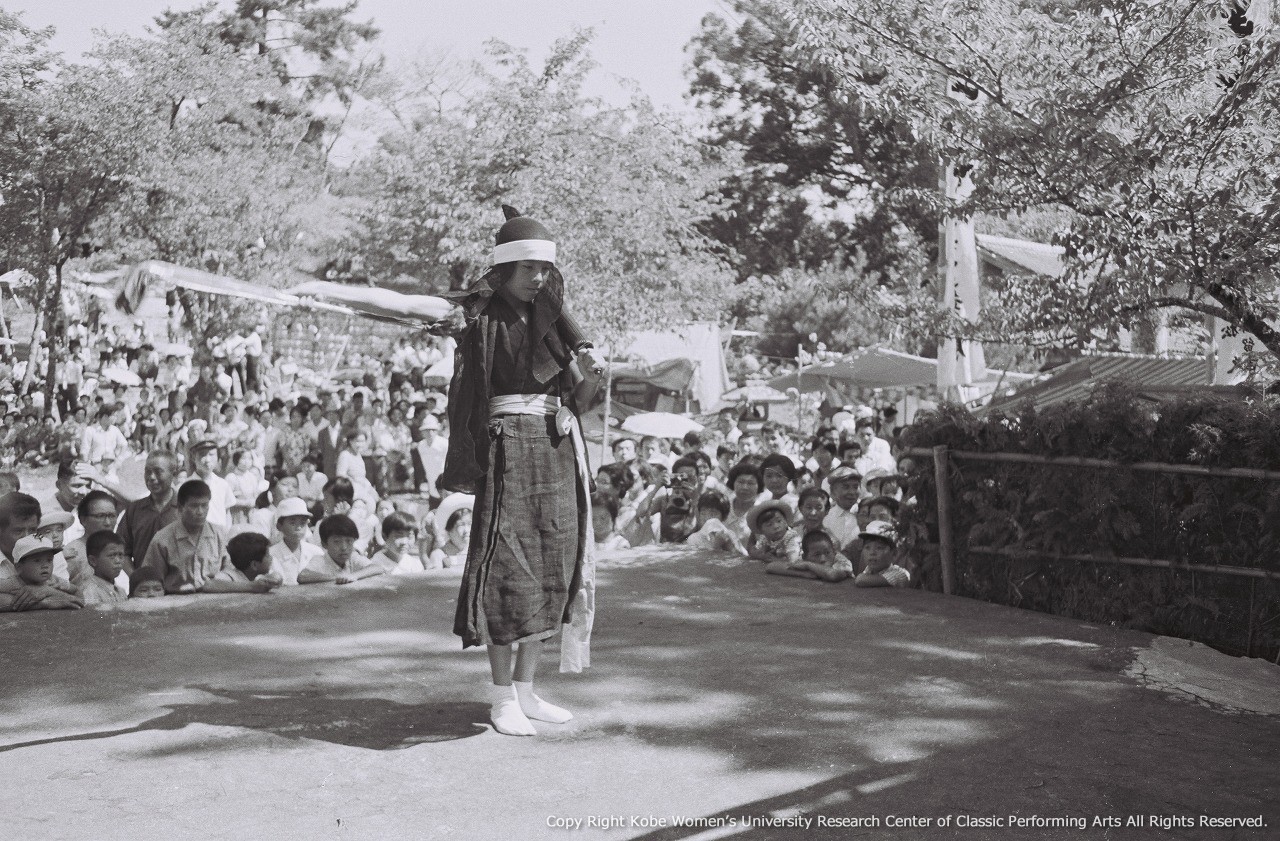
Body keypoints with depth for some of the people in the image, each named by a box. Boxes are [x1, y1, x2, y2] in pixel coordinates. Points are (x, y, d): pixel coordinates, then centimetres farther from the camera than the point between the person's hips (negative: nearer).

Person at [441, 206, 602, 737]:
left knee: (553, 569, 6)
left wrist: (590, 376, -11)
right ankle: (502, 699, 1)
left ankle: (525, 688, 15)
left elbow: (574, 398, 11)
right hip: (509, 449, -6)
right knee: (509, 569, -7)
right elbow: (466, 395, -10)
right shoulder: (484, 323, -3)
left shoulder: (552, 320, 13)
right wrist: (465, 467, -18)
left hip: (559, 452, 6)